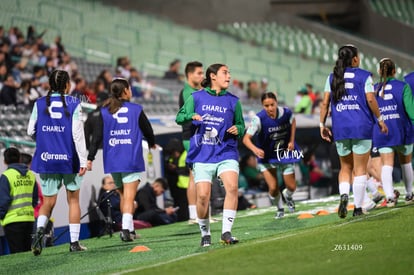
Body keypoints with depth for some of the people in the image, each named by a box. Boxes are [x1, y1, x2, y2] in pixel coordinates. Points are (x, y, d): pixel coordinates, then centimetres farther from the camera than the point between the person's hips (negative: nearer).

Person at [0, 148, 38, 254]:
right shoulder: (31, 175, 9)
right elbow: (35, 198, 13)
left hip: (13, 220, -5)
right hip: (29, 218, 5)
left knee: (17, 253, -4)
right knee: (27, 252, 11)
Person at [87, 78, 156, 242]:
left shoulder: (104, 112, 4)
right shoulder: (136, 110, 0)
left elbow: (97, 136, -2)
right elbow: (147, 130, 11)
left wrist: (90, 158, -2)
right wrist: (151, 143, 32)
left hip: (112, 161, 3)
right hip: (132, 160, -3)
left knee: (123, 195, 17)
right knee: (129, 197, -6)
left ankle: (130, 229, 21)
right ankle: (126, 229, -20)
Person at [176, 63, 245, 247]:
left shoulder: (233, 101, 10)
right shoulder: (196, 98, 7)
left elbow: (241, 125, 18)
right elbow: (179, 117, 11)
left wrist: (237, 129, -5)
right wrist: (192, 116, -10)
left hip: (226, 153, 1)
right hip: (202, 155, -1)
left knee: (232, 187, -22)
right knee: (203, 195, -9)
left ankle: (226, 232, -17)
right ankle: (205, 234, 12)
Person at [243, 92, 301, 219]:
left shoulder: (286, 113, -17)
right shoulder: (259, 119, -27)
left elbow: (293, 121, 9)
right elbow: (246, 138, -31)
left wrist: (292, 141, 0)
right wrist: (255, 149, -50)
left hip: (285, 153, 2)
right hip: (266, 156, -2)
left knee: (291, 186, 5)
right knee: (273, 188, -8)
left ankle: (288, 198, 43)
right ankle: (279, 209, 24)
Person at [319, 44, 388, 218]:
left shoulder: (332, 78, 7)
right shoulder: (364, 76, -2)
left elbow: (325, 103, 2)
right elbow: (370, 100, -10)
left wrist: (322, 125, 8)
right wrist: (380, 119, 0)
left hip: (340, 129, 3)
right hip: (362, 128, -3)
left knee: (345, 167, 14)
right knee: (360, 169, 4)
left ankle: (344, 196, -12)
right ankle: (358, 207, 2)